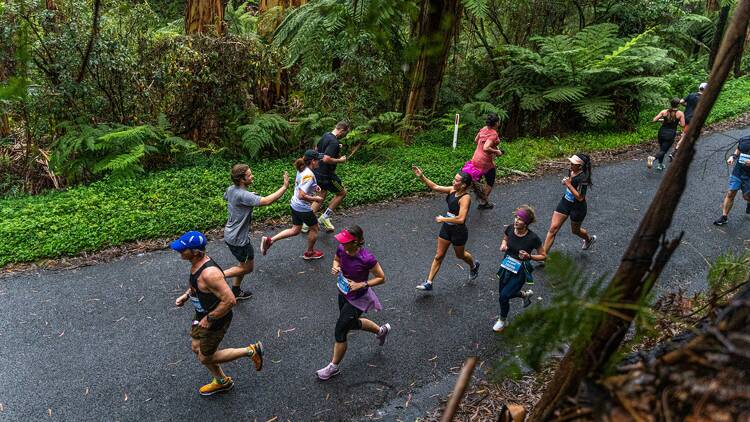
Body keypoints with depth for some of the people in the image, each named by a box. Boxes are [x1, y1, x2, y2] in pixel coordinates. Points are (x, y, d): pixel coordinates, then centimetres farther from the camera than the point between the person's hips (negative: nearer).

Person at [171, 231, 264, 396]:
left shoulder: (209, 273, -37)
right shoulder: (196, 262, -7)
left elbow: (230, 300, -36)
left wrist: (209, 319, -25)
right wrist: (186, 295, 2)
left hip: (215, 320, -9)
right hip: (202, 314, 9)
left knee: (205, 358, 10)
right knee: (196, 348, 24)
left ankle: (250, 351, 18)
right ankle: (222, 381, 44)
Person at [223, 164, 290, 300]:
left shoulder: (230, 189, -3)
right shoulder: (243, 195, -31)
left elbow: (225, 197, 23)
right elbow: (266, 201, -41)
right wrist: (285, 186, -36)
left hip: (230, 234, 9)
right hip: (238, 239, -9)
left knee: (244, 263, 25)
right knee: (247, 267, 9)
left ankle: (235, 291, 37)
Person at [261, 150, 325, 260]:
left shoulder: (301, 170, 1)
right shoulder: (309, 175, -27)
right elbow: (302, 196, -31)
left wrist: (313, 187, 10)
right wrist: (316, 199, -18)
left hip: (295, 205, 9)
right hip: (304, 208, -9)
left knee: (295, 230, 21)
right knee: (314, 229, 16)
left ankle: (269, 240, 15)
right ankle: (309, 253, 35)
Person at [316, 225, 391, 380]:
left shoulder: (366, 258, -33)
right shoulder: (341, 249, -16)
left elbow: (381, 278, -18)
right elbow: (336, 260, 9)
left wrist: (362, 284, -27)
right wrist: (335, 267, -14)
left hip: (357, 299, -7)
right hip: (344, 293, 7)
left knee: (340, 332, 3)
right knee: (353, 324, 29)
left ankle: (333, 366, 27)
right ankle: (381, 330, 55)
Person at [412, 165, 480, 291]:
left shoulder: (465, 198, -27)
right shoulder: (452, 190, -6)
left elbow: (461, 219, -35)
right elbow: (435, 187, 0)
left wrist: (443, 219, -25)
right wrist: (421, 176, -12)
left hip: (458, 231, -6)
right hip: (446, 228, 6)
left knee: (460, 255, 22)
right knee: (439, 256, 11)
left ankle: (474, 265, 55)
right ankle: (428, 283, 17)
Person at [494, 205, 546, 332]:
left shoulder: (533, 238, -24)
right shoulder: (510, 229, -12)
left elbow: (543, 256, -10)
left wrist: (529, 256, -26)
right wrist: (503, 244, -11)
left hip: (520, 272, -6)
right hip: (506, 267, 6)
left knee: (504, 296, -9)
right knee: (503, 294, 19)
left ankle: (503, 321, 20)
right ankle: (525, 294, 49)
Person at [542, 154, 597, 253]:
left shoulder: (583, 178, -27)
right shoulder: (571, 171, -4)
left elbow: (580, 197, -27)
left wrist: (569, 184, -28)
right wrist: (565, 181, -6)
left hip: (577, 207, -6)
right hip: (565, 202, 6)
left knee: (575, 230, 20)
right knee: (553, 228, -2)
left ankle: (589, 239, 56)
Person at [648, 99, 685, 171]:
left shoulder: (664, 112, 0)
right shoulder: (680, 113, -4)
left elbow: (654, 120, -4)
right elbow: (683, 125, -7)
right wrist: (676, 122, 12)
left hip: (662, 132, 3)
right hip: (671, 133, -3)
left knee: (661, 149, 22)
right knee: (663, 151, -3)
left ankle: (660, 165, 24)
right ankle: (653, 158, -32)